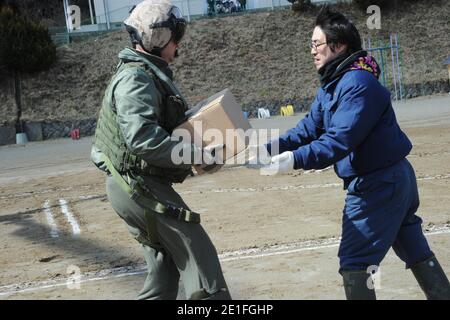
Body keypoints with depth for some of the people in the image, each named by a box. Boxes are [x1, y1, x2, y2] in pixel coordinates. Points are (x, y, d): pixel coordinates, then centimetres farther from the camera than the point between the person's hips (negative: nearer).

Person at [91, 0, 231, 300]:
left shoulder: (151, 74, 15)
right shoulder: (136, 78, -17)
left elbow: (165, 126, 19)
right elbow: (142, 138, -31)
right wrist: (194, 153, -29)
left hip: (138, 186, 10)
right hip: (140, 186, -10)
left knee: (166, 264, 16)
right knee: (198, 255, -7)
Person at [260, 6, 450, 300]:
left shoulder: (358, 83, -23)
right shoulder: (332, 84, 9)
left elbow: (341, 139, -32)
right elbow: (310, 128, 6)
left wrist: (296, 160, -38)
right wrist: (270, 147, -6)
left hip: (377, 184, -10)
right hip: (392, 178, 10)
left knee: (355, 261, -3)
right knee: (417, 251, 20)